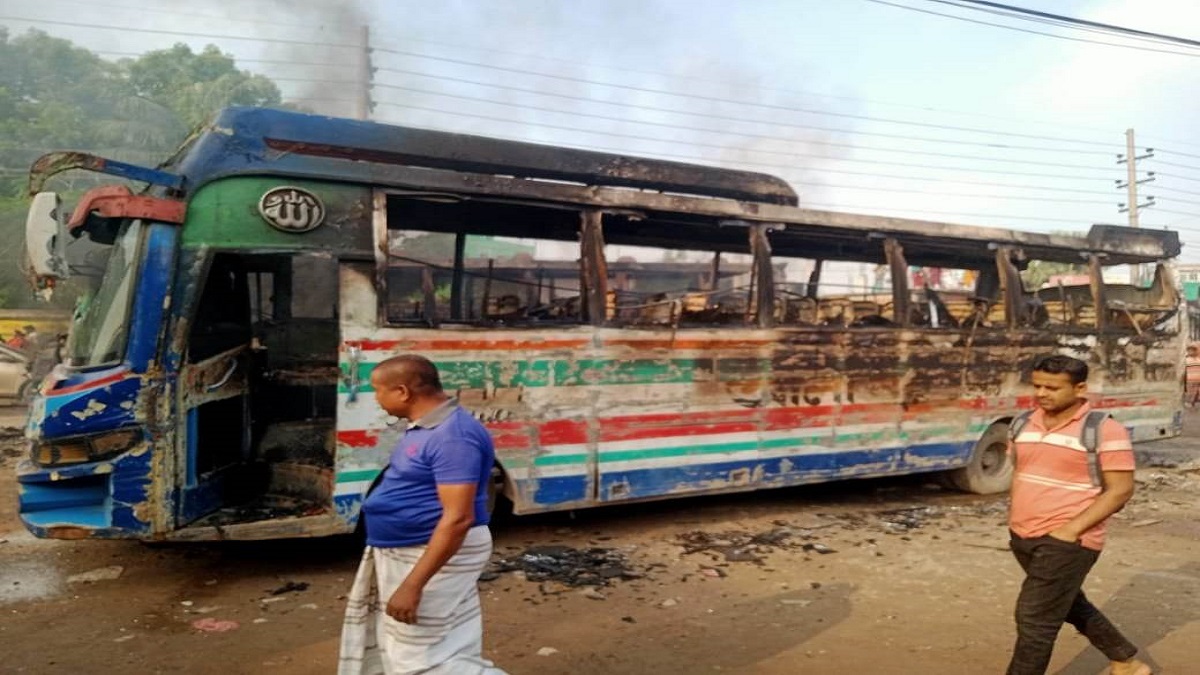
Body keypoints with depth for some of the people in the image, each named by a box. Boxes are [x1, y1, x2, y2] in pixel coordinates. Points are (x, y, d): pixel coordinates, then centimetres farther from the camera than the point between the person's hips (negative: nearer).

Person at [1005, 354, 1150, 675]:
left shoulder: (1104, 429, -13)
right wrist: (1015, 517, 8)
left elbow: (1120, 490, -14)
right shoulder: (1023, 423, 5)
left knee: (1034, 620, -5)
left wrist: (1070, 530, -19)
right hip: (1023, 538, 7)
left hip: (1067, 543, -7)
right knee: (1072, 607, 24)